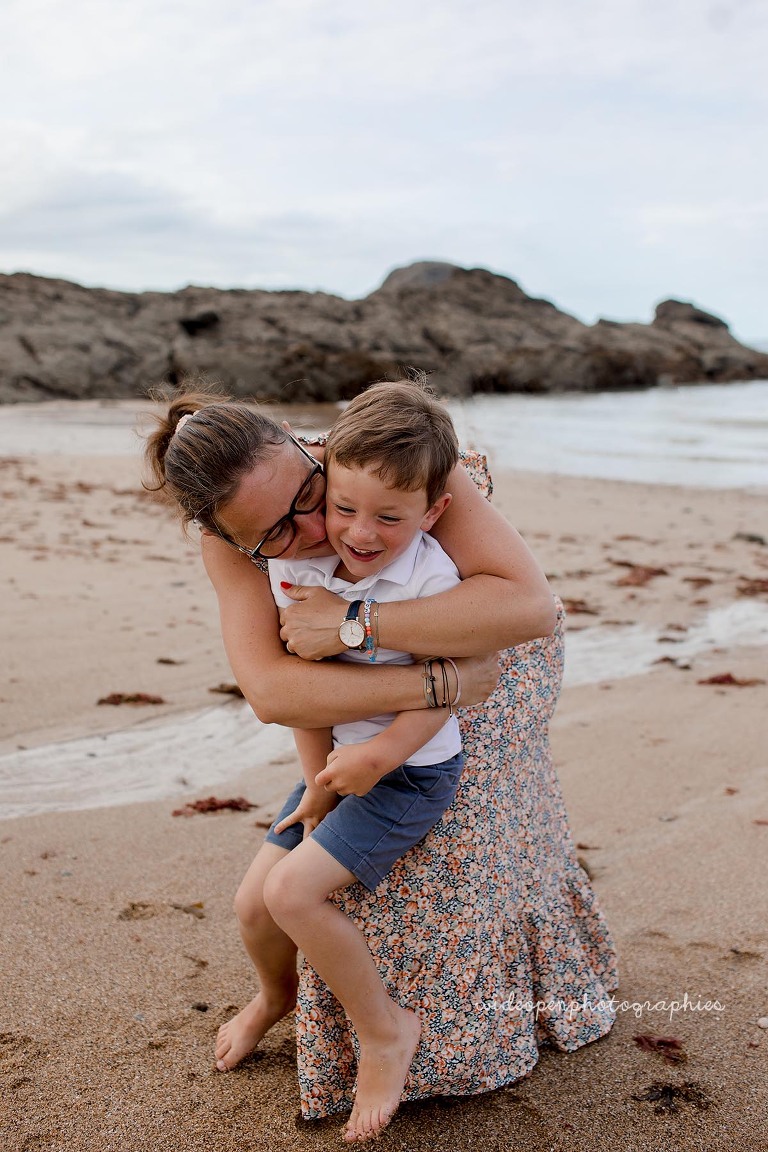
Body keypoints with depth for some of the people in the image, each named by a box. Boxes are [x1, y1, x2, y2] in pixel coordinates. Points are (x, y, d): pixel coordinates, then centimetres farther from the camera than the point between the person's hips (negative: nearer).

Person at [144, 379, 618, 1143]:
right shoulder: (229, 547, -31)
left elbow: (530, 605, -50)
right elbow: (270, 693, -43)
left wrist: (353, 623, -52)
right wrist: (436, 684, -48)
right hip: (376, 701, 2)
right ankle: (277, 994, 38)